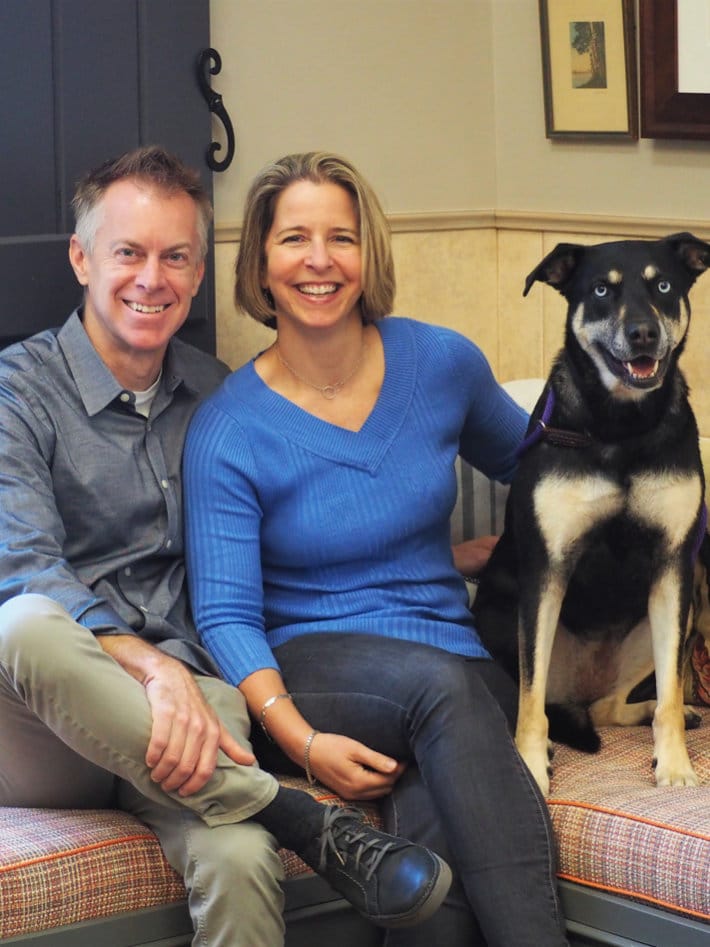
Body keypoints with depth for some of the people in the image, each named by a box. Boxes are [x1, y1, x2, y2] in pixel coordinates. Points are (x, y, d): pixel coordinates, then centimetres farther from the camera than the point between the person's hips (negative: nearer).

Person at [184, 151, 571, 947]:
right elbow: (225, 616, -9)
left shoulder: (441, 363, 6)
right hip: (305, 677, -2)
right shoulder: (227, 432, -4)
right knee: (439, 683, -38)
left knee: (433, 817, -36)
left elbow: (525, 459, 28)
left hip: (455, 668, 2)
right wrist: (299, 739, -23)